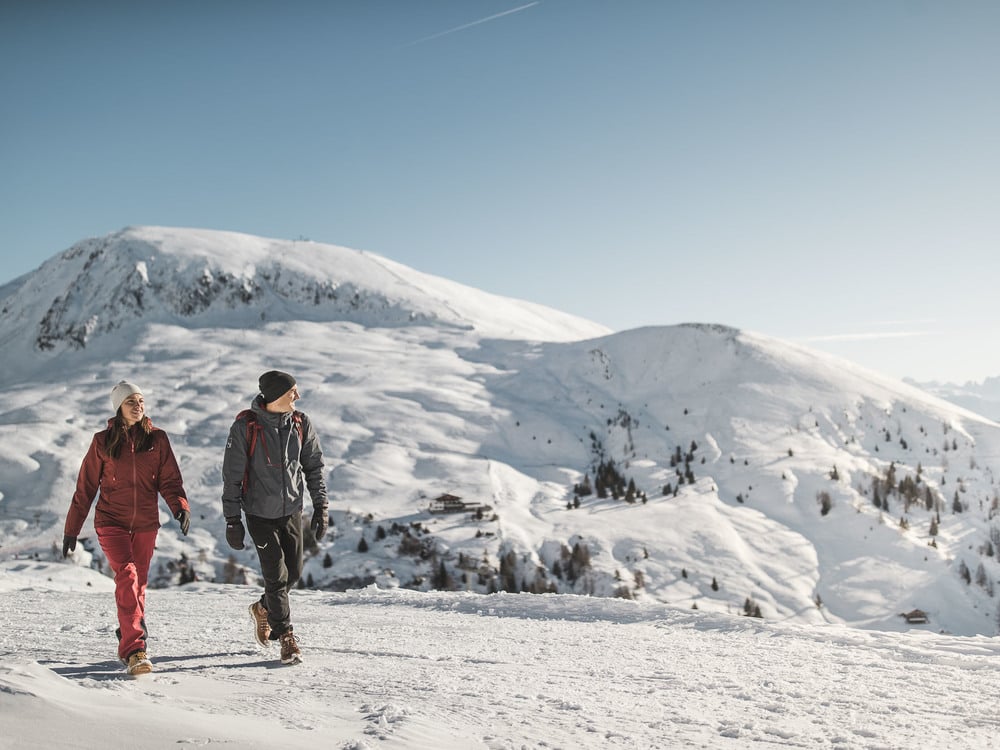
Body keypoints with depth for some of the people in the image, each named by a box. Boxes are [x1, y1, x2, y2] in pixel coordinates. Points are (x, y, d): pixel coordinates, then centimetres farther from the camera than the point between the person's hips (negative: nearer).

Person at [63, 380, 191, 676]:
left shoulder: (157, 438, 3)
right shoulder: (103, 441, 0)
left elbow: (169, 480, 1)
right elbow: (85, 487, 4)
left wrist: (180, 506, -19)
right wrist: (71, 529, 6)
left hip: (146, 522, 3)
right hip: (111, 521, -2)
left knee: (138, 580, 12)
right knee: (127, 575, -19)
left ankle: (129, 633, 34)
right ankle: (134, 649, -22)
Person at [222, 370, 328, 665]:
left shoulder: (301, 424, -4)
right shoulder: (245, 427, -16)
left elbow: (314, 466, 5)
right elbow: (232, 476, -10)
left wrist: (320, 507, 0)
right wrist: (232, 520, -10)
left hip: (292, 510, 4)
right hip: (260, 513, -4)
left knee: (293, 572, 10)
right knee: (276, 576, -4)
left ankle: (263, 609, 39)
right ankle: (286, 637, 12)